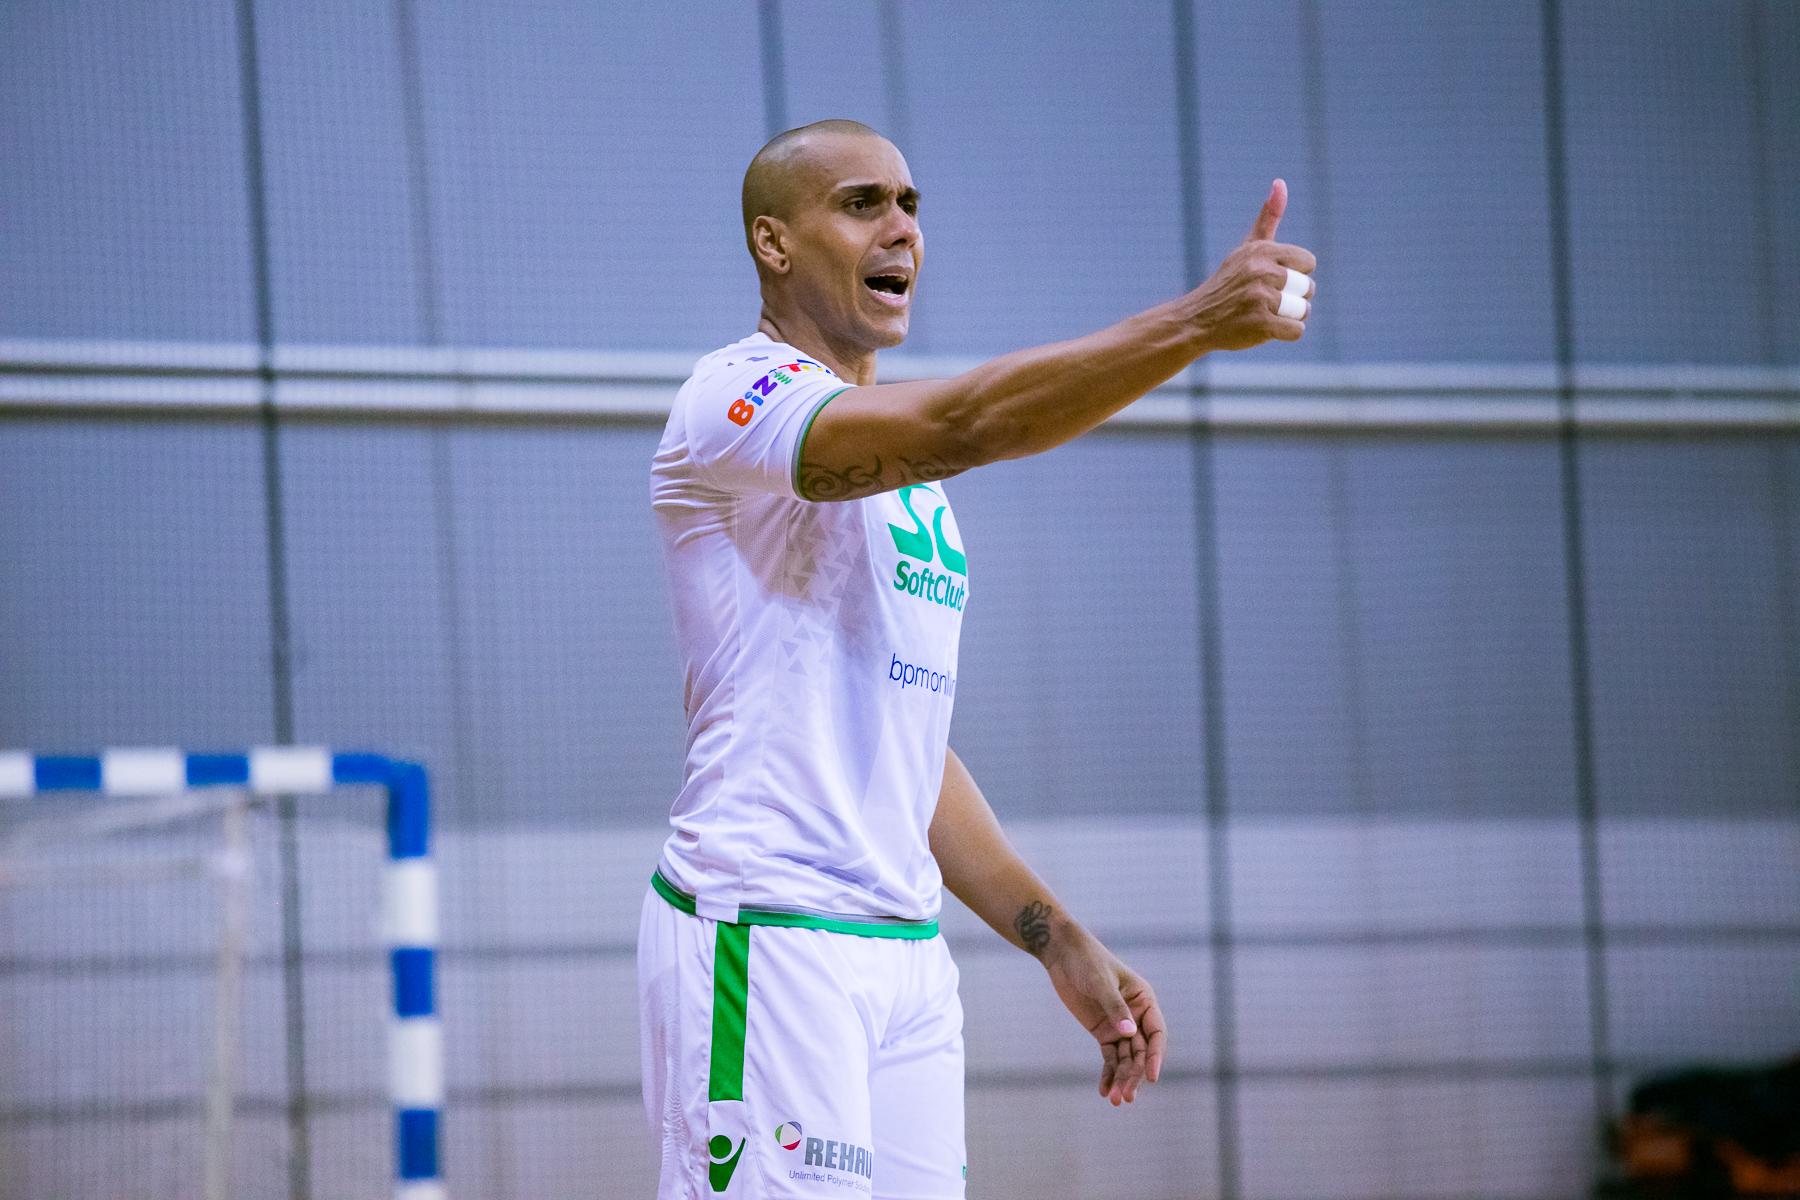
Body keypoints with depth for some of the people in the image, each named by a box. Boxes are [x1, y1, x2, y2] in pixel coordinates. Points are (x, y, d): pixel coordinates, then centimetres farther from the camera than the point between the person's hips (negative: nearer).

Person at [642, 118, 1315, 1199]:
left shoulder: (911, 481, 22)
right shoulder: (735, 400, -6)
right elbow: (957, 424, -25)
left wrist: (1060, 941, 18)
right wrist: (1193, 324, -33)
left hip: (906, 950, 8)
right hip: (764, 940, -8)